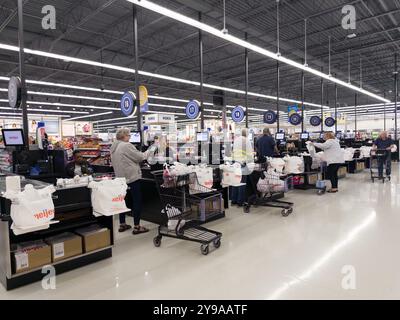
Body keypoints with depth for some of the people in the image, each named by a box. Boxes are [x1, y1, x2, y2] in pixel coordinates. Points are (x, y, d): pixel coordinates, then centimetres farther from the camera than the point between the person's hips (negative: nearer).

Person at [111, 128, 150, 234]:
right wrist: (147, 153, 5)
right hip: (132, 177, -9)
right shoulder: (127, 146, -17)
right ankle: (137, 227, 2)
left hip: (121, 177, 9)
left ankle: (122, 225, 24)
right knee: (137, 201, -1)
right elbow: (139, 157, -15)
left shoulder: (114, 147, 11)